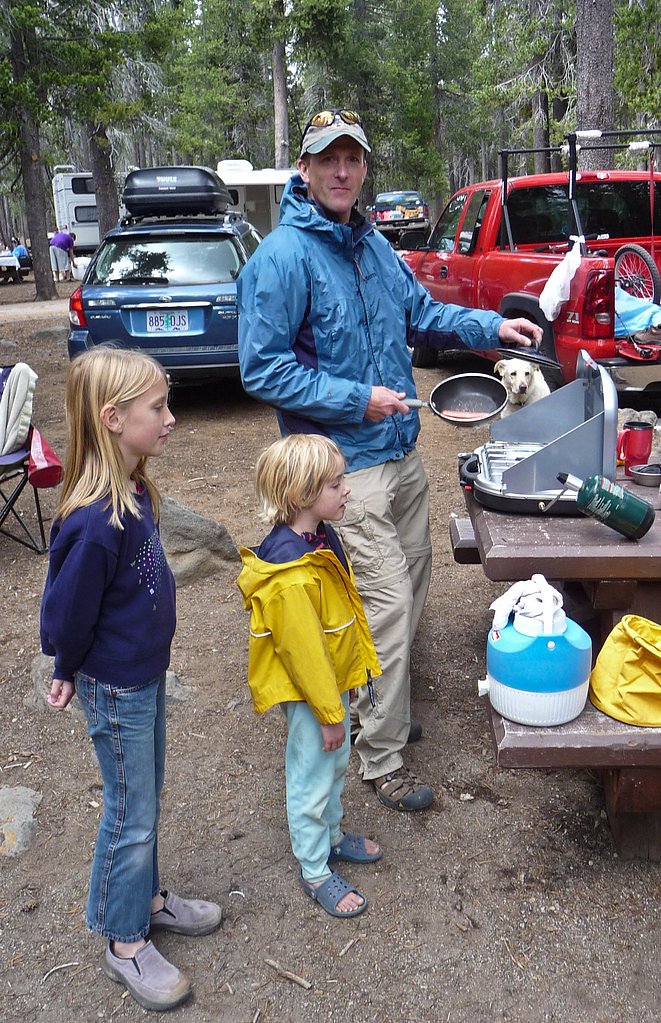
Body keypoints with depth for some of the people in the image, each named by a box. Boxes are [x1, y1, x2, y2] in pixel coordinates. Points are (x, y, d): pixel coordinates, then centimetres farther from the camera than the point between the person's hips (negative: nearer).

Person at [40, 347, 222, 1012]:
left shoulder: (134, 492, -4)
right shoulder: (95, 521, -33)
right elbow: (67, 613, -22)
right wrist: (71, 673, -2)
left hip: (146, 674, 8)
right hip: (116, 689, -8)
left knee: (144, 799, 25)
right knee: (131, 817, 10)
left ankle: (146, 898, 47)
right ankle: (124, 942, 32)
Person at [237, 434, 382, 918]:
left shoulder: (322, 537, -4)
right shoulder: (292, 576, -35)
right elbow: (302, 651, -27)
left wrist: (362, 661, 19)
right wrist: (328, 713, -18)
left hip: (333, 679, 9)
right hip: (308, 692, -9)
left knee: (336, 764, 26)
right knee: (313, 778, 10)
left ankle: (331, 836, 49)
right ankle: (315, 871, 31)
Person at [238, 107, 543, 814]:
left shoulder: (373, 245, 10)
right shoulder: (282, 257, -15)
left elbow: (422, 313, 21)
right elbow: (262, 370, -17)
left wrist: (493, 327, 6)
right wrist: (357, 400, -19)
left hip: (401, 454, 9)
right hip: (346, 465, -8)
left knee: (412, 584, 17)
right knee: (388, 603, -6)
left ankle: (381, 702, 39)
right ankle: (382, 759, 11)